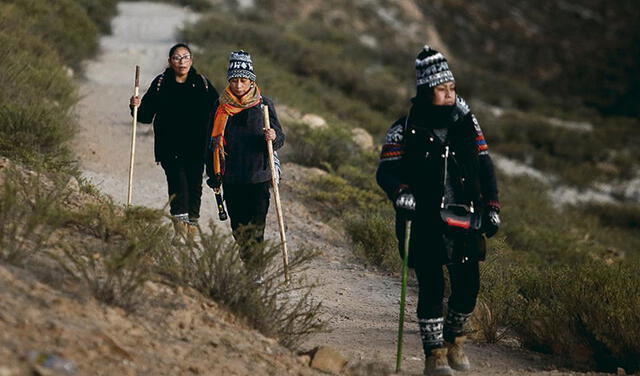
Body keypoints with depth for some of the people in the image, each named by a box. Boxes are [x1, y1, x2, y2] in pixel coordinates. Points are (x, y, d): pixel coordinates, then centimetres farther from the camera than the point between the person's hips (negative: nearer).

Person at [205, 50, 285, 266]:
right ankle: (247, 265, 19)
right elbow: (212, 142, 12)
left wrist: (274, 137, -23)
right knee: (238, 227, 7)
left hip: (258, 177, -2)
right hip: (231, 179, 3)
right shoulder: (221, 107, 6)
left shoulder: (264, 105, 1)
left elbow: (280, 137, 2)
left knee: (256, 227, -8)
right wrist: (213, 175, 10)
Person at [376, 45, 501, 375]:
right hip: (425, 224, -3)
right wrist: (401, 192, -24)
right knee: (432, 287, -7)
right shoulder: (406, 130, -1)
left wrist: (492, 207, 9)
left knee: (468, 285, 0)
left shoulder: (466, 122, 9)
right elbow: (386, 170, -3)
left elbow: (485, 167, 14)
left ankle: (453, 339, 25)